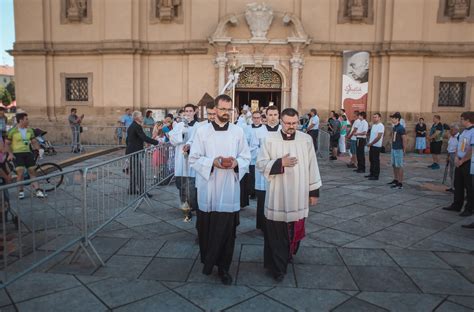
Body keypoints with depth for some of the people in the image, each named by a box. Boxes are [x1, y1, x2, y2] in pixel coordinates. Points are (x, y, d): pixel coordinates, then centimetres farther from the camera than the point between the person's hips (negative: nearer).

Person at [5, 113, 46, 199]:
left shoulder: (30, 131, 8)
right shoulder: (12, 131, -6)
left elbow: (34, 142, 15)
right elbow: (7, 143, -1)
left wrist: (39, 149, -1)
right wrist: (10, 153, -12)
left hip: (28, 153, 5)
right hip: (17, 154, -4)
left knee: (32, 171, 1)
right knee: (20, 173, -11)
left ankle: (37, 190, 1)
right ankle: (21, 191, 4)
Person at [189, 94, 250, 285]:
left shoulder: (238, 132, 3)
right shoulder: (202, 131, 0)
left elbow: (246, 158, 6)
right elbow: (194, 159, -1)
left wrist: (236, 163, -16)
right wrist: (213, 162, -18)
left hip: (229, 190, 0)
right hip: (208, 189, 0)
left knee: (227, 231, 3)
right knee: (206, 229, 10)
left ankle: (223, 268, 21)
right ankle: (207, 261, 34)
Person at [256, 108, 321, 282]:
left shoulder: (306, 140, 0)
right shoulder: (270, 140, -5)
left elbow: (312, 166, 3)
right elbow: (260, 164, -4)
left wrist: (314, 191, 4)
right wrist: (280, 162, -19)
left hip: (298, 196, 2)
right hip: (277, 196, -2)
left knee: (294, 232, 17)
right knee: (276, 233, 4)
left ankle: (288, 255, 42)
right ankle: (277, 267, 18)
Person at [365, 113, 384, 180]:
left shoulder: (381, 126, -13)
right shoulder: (373, 125, 14)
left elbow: (378, 137, -19)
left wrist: (371, 143, -17)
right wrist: (369, 143, 10)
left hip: (377, 146, -9)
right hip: (372, 146, 9)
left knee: (376, 161, -3)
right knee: (371, 160, 14)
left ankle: (376, 176, 3)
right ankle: (372, 174, 24)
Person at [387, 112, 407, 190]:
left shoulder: (401, 128, -15)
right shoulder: (394, 127, 11)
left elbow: (404, 140, -15)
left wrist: (404, 150, -13)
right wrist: (392, 147, 13)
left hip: (399, 150, -9)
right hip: (393, 149, 9)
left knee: (399, 166, -4)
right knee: (394, 165, 16)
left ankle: (400, 183, 1)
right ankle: (395, 180, 28)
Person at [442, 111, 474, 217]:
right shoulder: (464, 131, 10)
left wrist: (462, 161, -13)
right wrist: (456, 158, 4)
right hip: (460, 162, 9)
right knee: (458, 185, 15)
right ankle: (456, 206, 26)